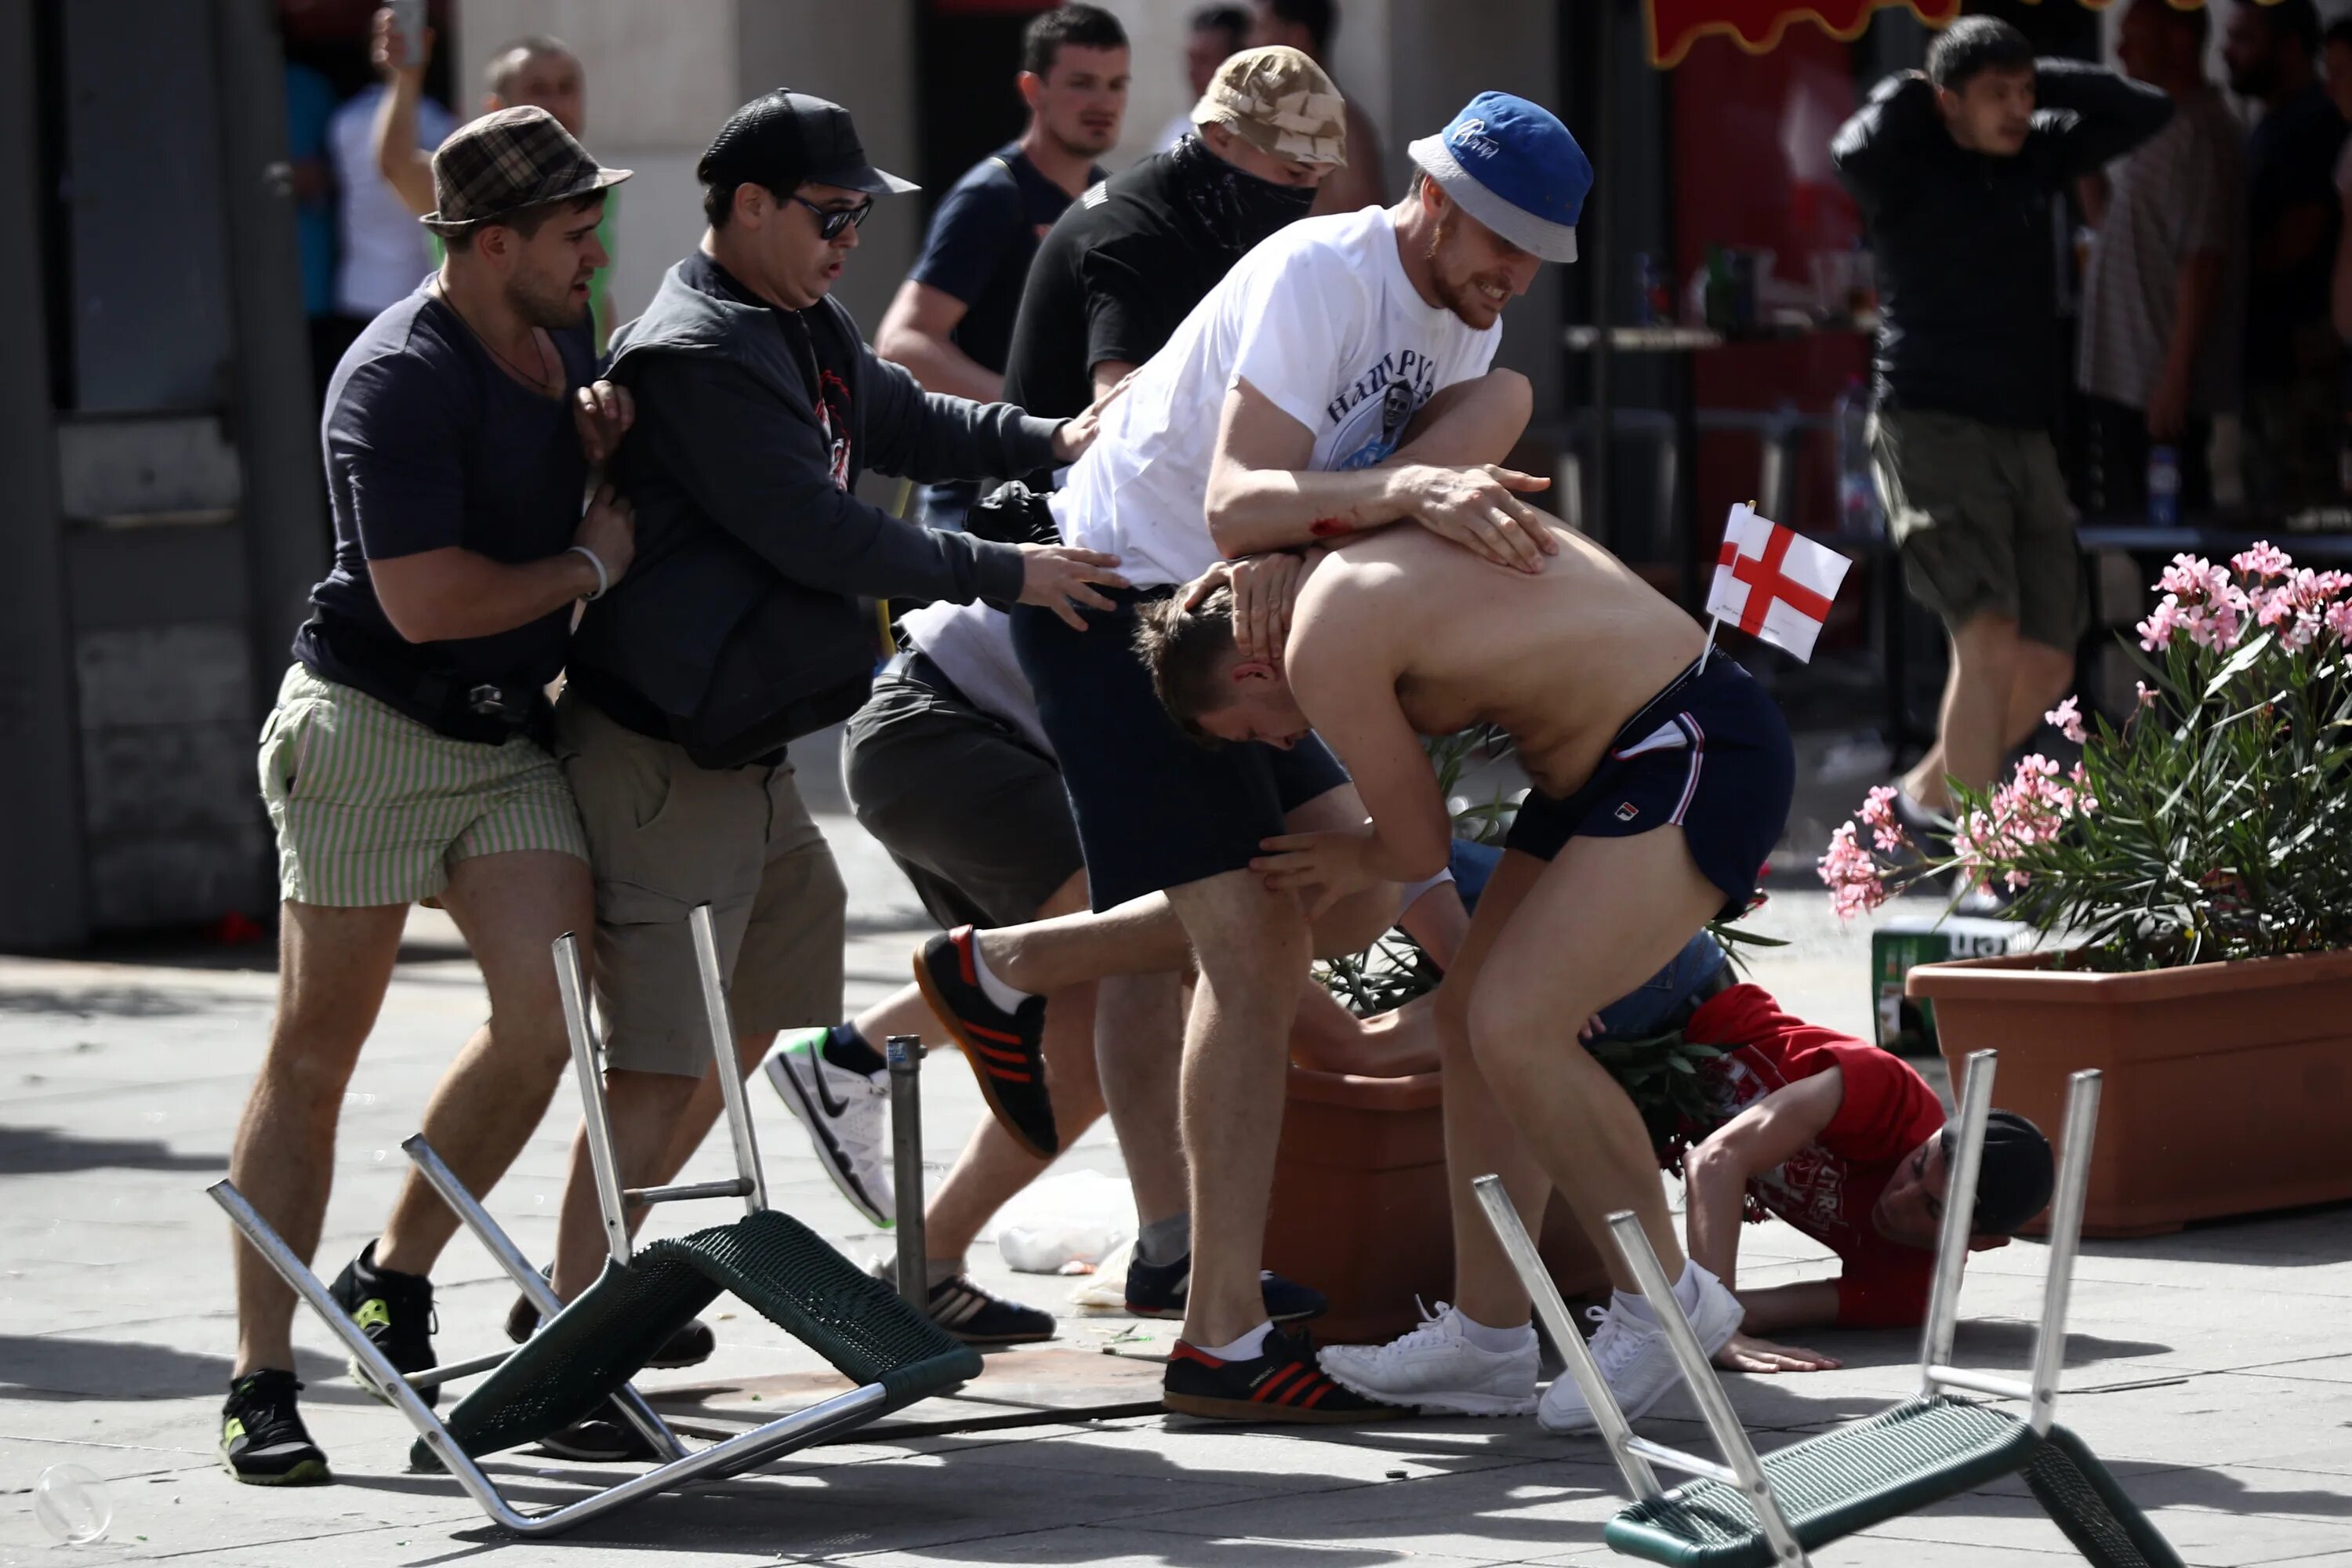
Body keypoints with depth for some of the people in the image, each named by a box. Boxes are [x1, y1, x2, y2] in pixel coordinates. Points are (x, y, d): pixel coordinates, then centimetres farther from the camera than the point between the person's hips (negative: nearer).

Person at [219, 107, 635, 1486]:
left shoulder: (563, 337, 9)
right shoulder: (400, 378, -18)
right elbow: (428, 602, -24)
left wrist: (595, 447, 1)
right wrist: (591, 563, -10)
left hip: (514, 741, 7)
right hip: (371, 734, -7)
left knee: (546, 1013, -12)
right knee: (316, 1053, -1)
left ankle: (397, 1277, 8)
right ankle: (264, 1381, 3)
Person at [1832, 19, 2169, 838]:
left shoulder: (2035, 155, 9)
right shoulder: (1909, 166, -7)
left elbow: (2146, 111, 11)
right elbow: (1855, 153, -30)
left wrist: (2043, 81, 3)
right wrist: (1909, 94, -11)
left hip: (2023, 434, 7)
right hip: (1932, 426, -7)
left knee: (2047, 663, 8)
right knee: (1991, 639, -21)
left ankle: (1931, 788, 29)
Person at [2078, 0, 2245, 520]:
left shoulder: (2198, 134, -15)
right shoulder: (2155, 128, 16)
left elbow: (2203, 261, -21)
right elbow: (2108, 218, 28)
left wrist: (2177, 377, -24)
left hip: (2161, 387, -10)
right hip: (2124, 379, 10)